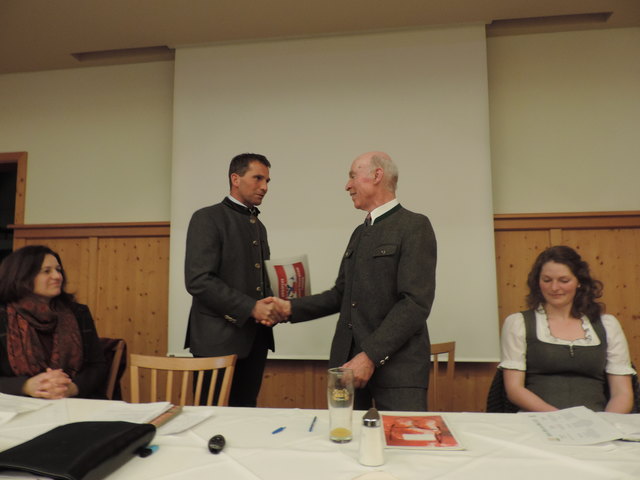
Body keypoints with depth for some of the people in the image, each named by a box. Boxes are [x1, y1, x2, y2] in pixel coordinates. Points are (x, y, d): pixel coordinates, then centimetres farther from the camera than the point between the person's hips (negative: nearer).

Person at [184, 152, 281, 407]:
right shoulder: (208, 218, -7)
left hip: (255, 338, 7)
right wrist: (251, 308, -19)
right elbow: (198, 280, -17)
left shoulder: (259, 226, 17)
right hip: (219, 339, -7)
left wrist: (270, 306, -1)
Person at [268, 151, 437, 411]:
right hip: (348, 361, 6)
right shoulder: (359, 233, 17)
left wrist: (371, 356, -19)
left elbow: (416, 303, -15)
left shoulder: (415, 226, -7)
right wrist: (291, 308, 7)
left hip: (397, 365, -6)